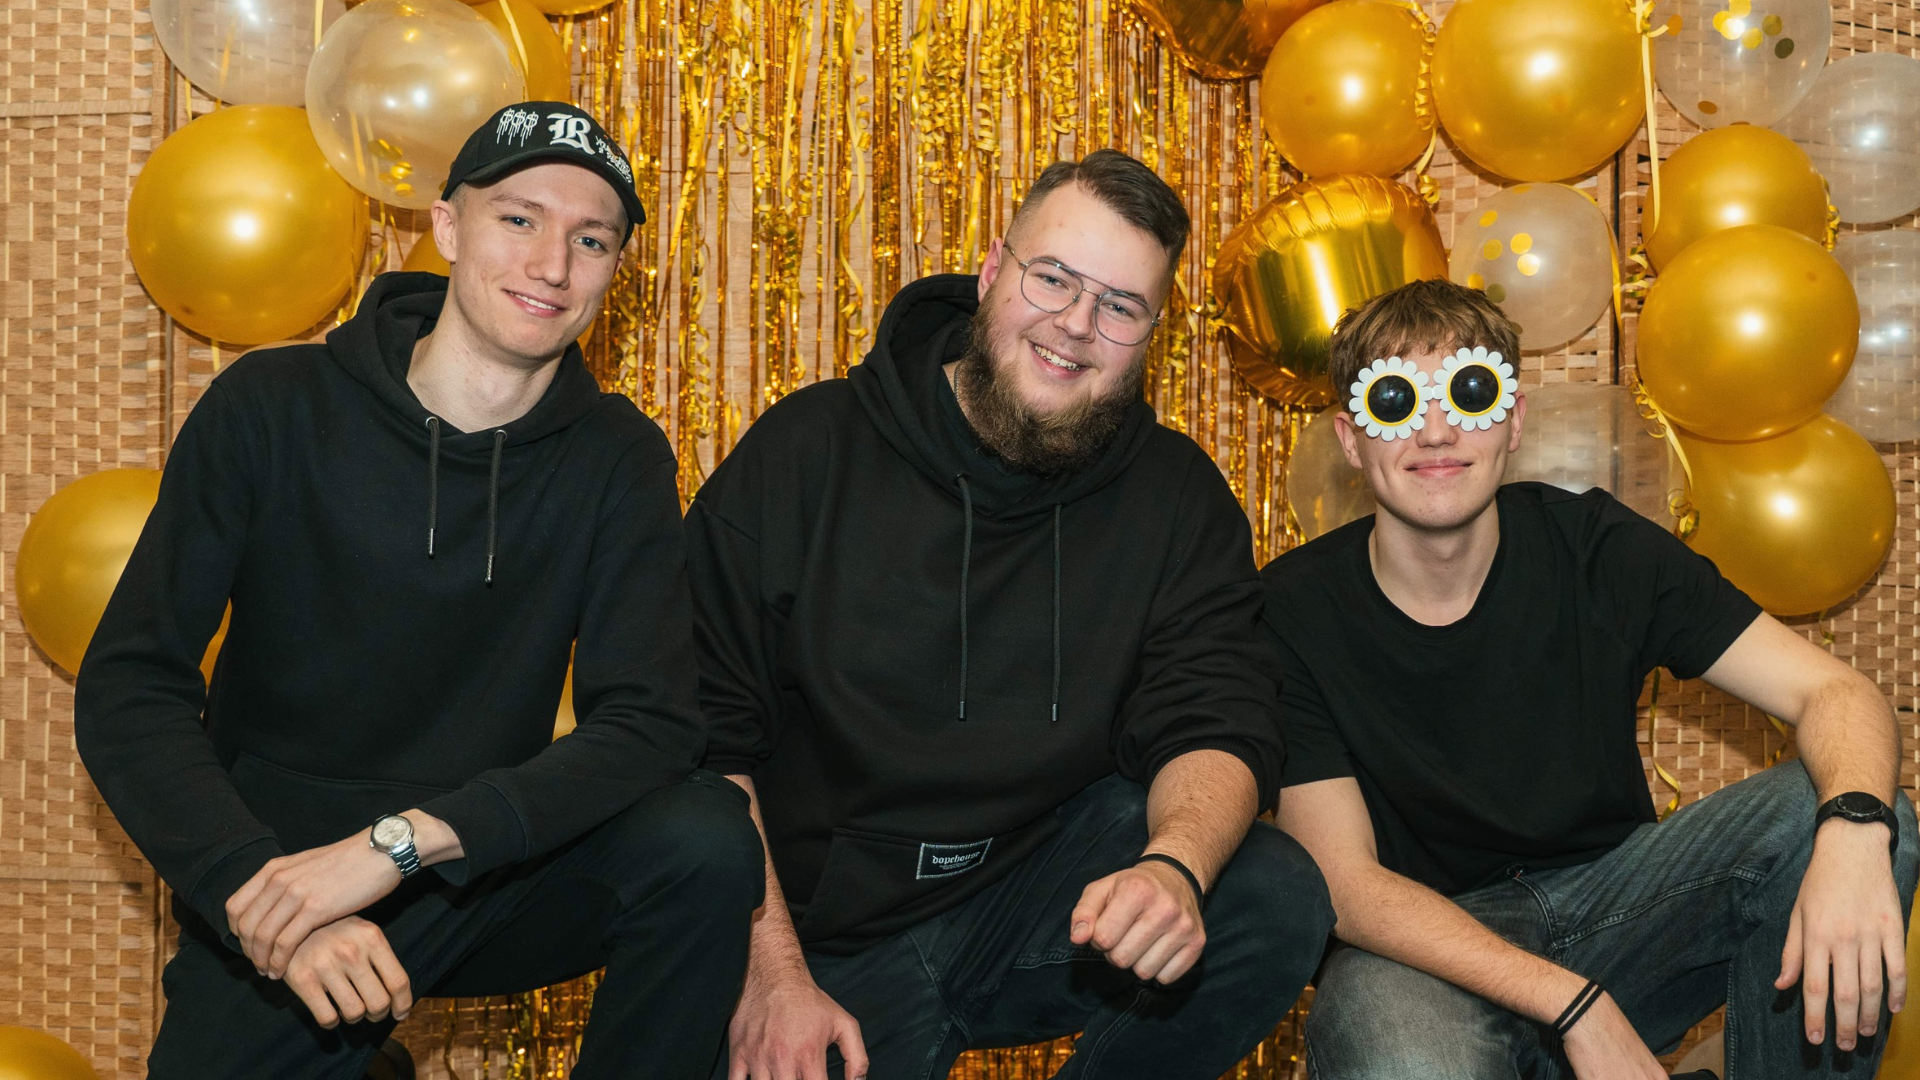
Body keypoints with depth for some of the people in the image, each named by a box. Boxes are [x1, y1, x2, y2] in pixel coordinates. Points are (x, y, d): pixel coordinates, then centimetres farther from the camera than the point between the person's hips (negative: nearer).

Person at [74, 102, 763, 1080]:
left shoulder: (618, 461, -3)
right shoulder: (271, 409, -6)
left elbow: (650, 726, -15)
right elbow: (126, 690, -8)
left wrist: (396, 842, -27)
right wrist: (257, 888, -24)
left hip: (478, 879, 1)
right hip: (266, 910, 0)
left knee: (707, 834, -25)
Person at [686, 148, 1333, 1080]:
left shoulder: (1177, 498, 2)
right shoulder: (810, 452, -5)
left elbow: (1216, 731, -6)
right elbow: (705, 731, -6)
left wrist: (1175, 866, -30)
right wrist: (771, 972, -15)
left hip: (1045, 890, 2)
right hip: (826, 925, -2)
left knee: (1277, 902, -21)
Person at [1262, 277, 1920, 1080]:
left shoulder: (1597, 549, -6)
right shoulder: (1292, 610, -13)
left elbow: (1837, 692, -9)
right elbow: (1346, 884, -15)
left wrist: (1854, 828, -34)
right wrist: (1573, 1006, -25)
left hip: (1612, 904, 4)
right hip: (1427, 950, -3)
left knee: (1845, 818, -20)